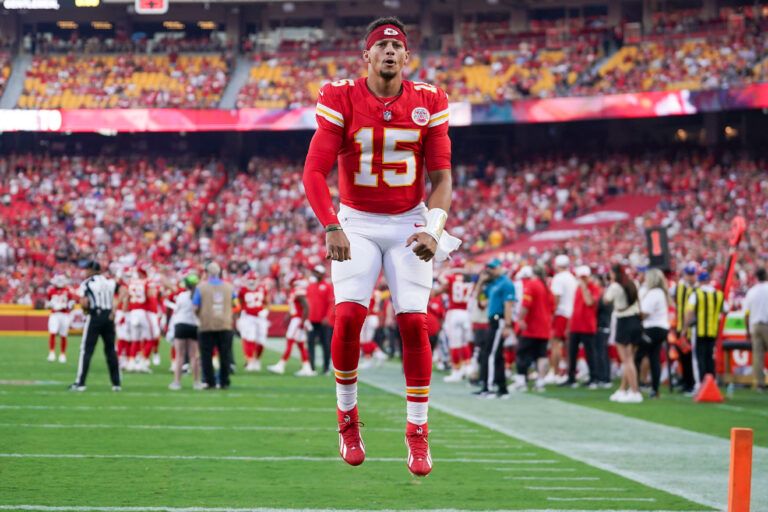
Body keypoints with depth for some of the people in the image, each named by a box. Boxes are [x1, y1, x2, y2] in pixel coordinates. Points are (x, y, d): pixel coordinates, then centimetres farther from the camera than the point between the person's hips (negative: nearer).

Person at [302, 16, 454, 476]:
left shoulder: (428, 103, -4)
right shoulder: (341, 100, -9)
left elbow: (441, 177, 0)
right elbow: (315, 170, -12)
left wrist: (433, 230, -15)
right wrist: (331, 227, -25)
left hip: (409, 223, 1)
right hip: (357, 224, -1)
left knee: (414, 320, -10)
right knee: (349, 314, -16)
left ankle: (418, 433, 0)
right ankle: (348, 418, 5)